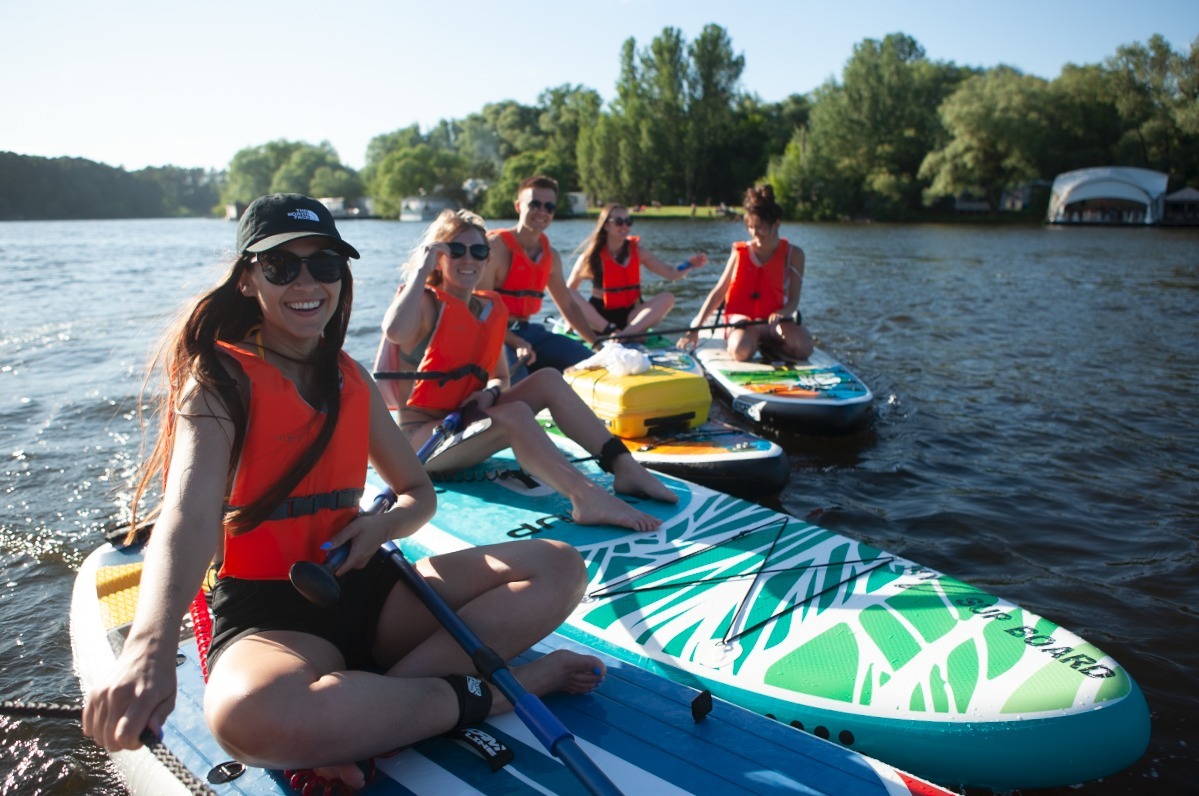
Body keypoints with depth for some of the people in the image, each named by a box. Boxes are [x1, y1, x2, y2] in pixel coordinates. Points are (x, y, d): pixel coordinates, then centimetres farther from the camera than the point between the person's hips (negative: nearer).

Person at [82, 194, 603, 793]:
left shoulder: (350, 379, 10)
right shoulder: (220, 379, -7)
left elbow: (418, 492, 17)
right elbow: (189, 514, -26)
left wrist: (384, 525, -8)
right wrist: (151, 645, -45)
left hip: (362, 588, 6)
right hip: (266, 613, -6)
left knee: (559, 567, -9)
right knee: (249, 716, -42)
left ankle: (365, 712, -22)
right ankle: (487, 692, -22)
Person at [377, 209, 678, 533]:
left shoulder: (492, 308, 9)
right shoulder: (427, 302, -10)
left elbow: (500, 377, 14)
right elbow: (395, 332, -35)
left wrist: (491, 391, -11)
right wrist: (420, 270, -24)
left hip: (464, 425, 7)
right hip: (420, 437, -7)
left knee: (548, 379, -8)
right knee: (516, 414, -31)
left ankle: (625, 467, -18)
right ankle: (587, 498, -52)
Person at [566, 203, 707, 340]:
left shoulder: (637, 252, 3)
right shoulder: (592, 256, -4)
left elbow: (671, 273, -1)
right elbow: (569, 290, 0)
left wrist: (688, 264, -21)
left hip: (629, 315, 2)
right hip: (599, 316, -2)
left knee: (668, 298, -21)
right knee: (570, 296, -28)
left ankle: (627, 334, -38)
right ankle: (611, 331, -37)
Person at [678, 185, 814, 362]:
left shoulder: (792, 254, 3)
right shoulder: (740, 251, 5)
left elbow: (793, 299, -2)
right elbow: (718, 292, 4)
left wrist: (781, 314, -27)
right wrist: (696, 328, -5)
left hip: (773, 318, 1)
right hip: (743, 317, -1)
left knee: (803, 348, -29)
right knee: (741, 351, -36)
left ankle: (767, 341, 2)